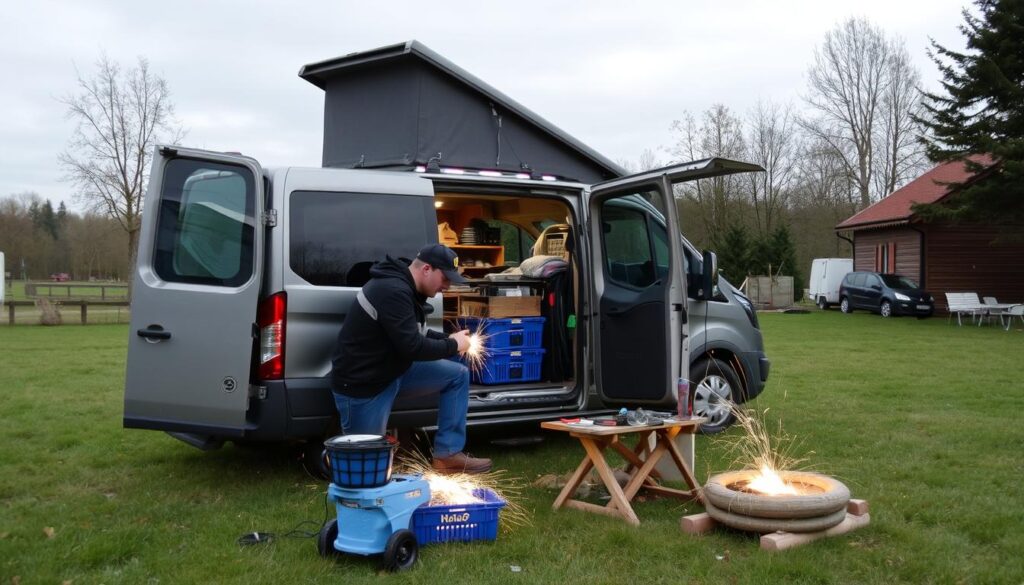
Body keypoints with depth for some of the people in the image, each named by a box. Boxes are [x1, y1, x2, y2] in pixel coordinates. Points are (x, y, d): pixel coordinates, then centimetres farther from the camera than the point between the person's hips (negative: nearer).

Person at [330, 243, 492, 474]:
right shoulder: (393, 291, -27)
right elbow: (412, 346, -29)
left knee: (458, 375, 1)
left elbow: (416, 332, 15)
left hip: (393, 370, 10)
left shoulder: (404, 287, 4)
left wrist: (449, 339, -1)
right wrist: (453, 345, -15)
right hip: (361, 382, -9)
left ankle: (447, 454, 5)